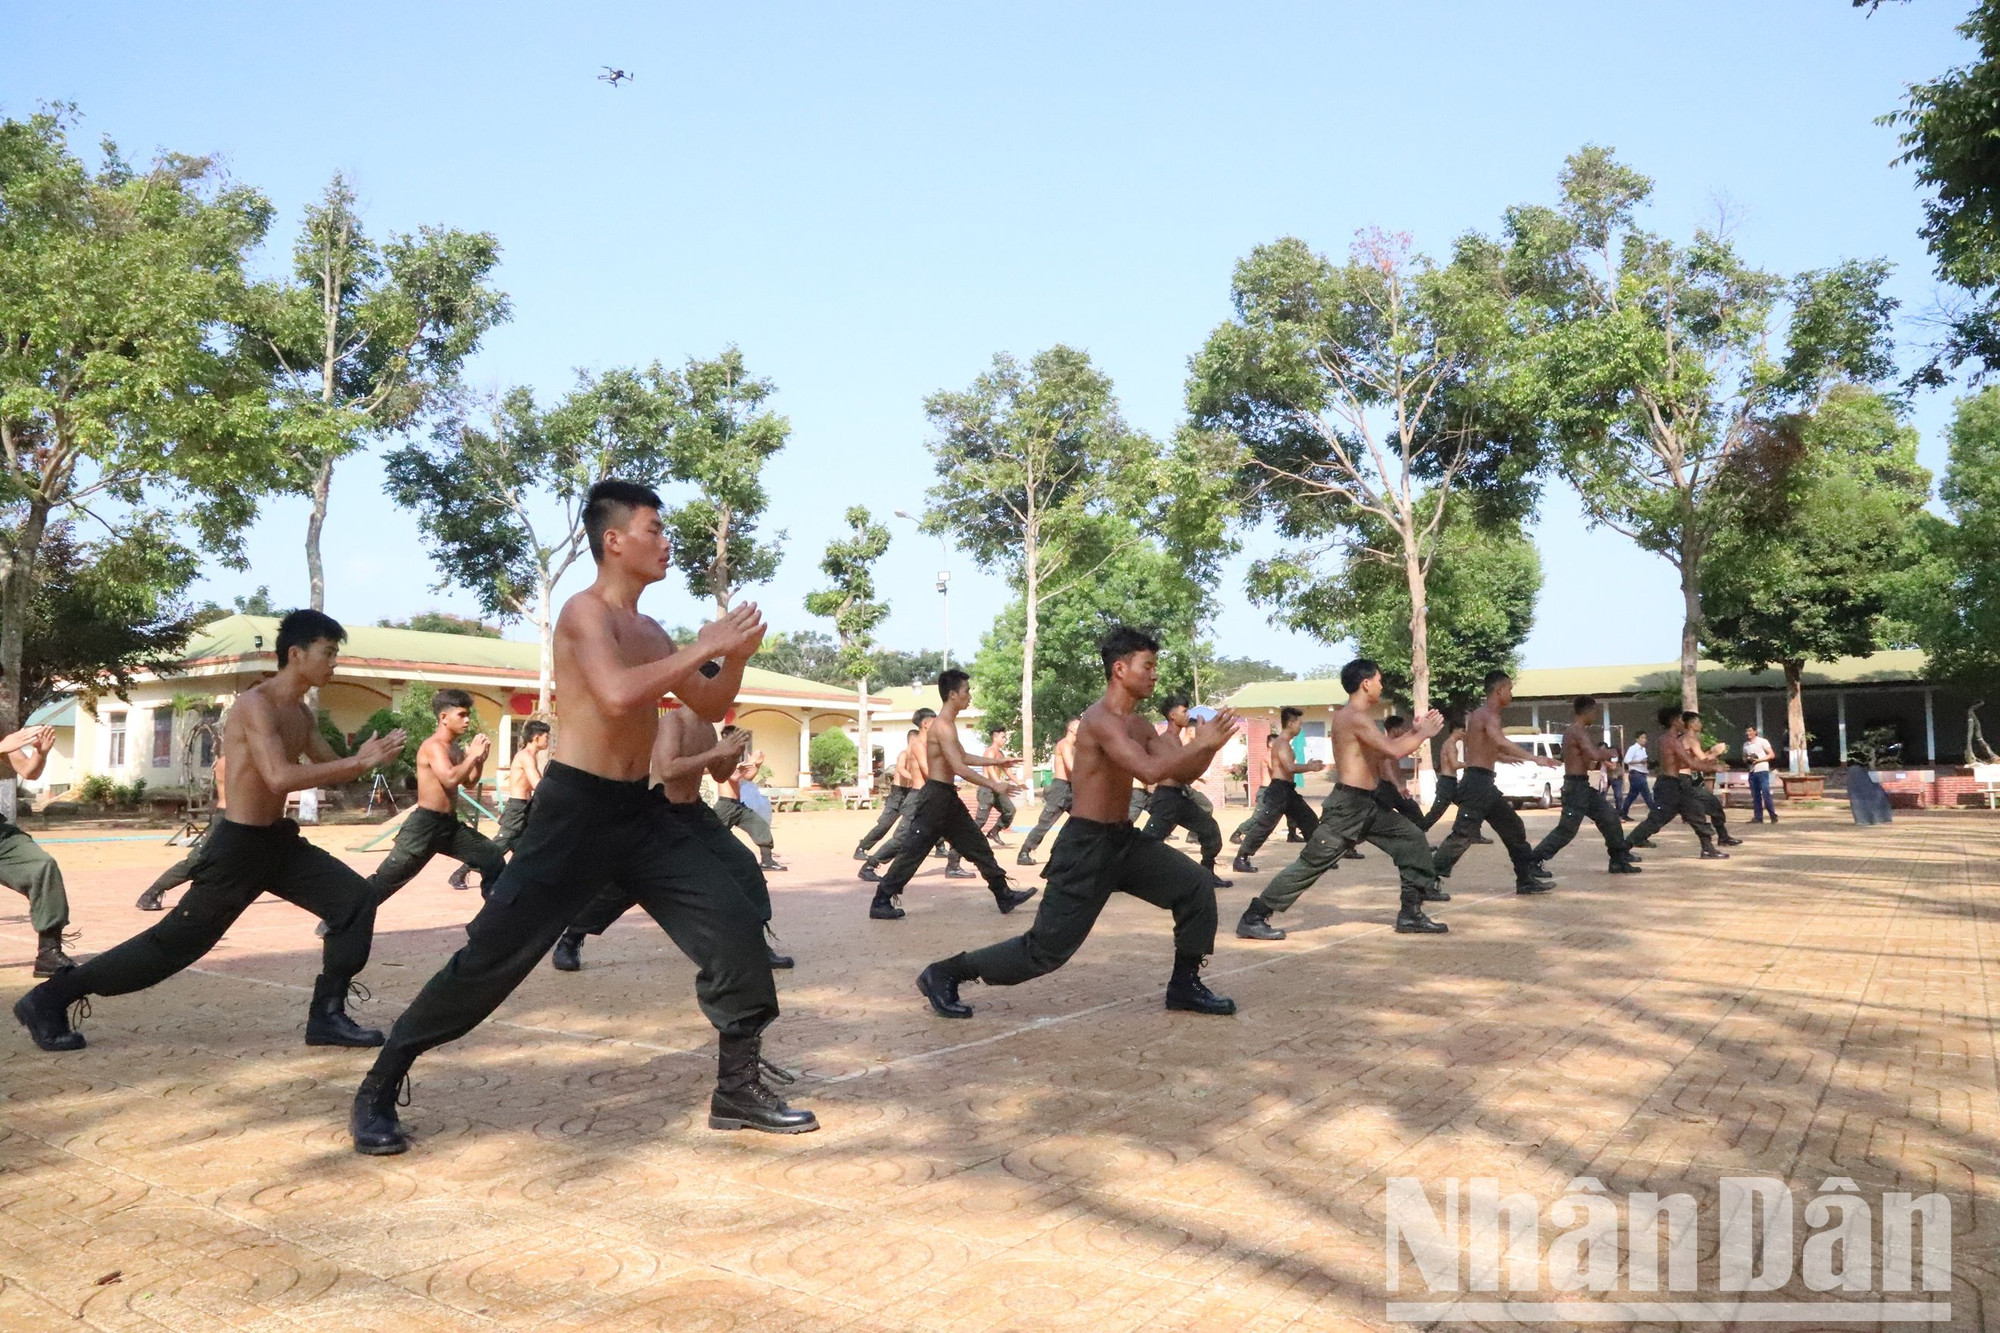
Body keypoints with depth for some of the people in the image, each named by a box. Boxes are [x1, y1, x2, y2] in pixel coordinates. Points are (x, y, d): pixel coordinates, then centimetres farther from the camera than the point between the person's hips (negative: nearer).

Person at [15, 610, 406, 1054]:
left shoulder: (301, 713, 8)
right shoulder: (256, 704, -21)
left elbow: (329, 771, 14)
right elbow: (280, 777, -34)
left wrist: (366, 757, -8)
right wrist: (359, 761, -31)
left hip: (278, 839, 8)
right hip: (237, 846, -8)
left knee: (356, 897, -2)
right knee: (176, 940, 0)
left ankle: (327, 1015, 4)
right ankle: (48, 999, 18)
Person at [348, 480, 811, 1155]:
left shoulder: (649, 632, 13)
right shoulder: (586, 611, -12)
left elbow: (711, 709, 20)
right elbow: (617, 695, -31)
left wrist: (735, 656, 1)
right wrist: (704, 647, -23)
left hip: (640, 808, 8)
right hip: (576, 809, -7)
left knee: (734, 927, 0)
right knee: (492, 955, -4)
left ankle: (737, 1088, 11)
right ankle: (378, 1089, 15)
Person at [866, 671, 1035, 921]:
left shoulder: (947, 724, 14)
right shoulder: (943, 726, -18)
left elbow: (963, 757, 27)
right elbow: (960, 769, -24)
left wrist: (996, 761, 25)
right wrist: (994, 784, -18)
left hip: (947, 797, 10)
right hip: (935, 797, -10)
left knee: (978, 846, 12)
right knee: (913, 851, -4)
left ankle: (1004, 896, 18)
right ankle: (881, 902, 5)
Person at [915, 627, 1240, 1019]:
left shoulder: (1138, 725, 9)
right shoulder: (1100, 719, -21)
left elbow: (1182, 773, 10)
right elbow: (1151, 770, -34)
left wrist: (1211, 743, -7)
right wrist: (1200, 743, -24)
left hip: (1124, 839, 9)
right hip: (1086, 846, -9)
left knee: (1197, 887, 4)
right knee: (1047, 948, -4)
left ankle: (1184, 986, 17)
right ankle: (943, 973, 9)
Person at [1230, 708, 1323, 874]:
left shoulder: (1284, 743, 19)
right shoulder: (1281, 742, -13)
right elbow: (1290, 767, -26)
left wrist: (1308, 765, 11)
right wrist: (1310, 767, -14)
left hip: (1287, 790, 11)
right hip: (1278, 790, -11)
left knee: (1310, 820, 13)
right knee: (1263, 826, -11)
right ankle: (1241, 859, -7)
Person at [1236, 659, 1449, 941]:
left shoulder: (1357, 717, 15)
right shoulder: (1355, 717, -18)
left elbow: (1385, 752, 20)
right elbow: (1394, 751, -26)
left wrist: (1414, 731, 12)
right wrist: (1424, 733, -9)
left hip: (1368, 803, 10)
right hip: (1347, 805, -10)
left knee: (1412, 838, 11)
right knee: (1312, 863, -9)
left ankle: (1411, 913, 16)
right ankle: (1252, 919, -4)